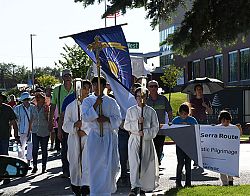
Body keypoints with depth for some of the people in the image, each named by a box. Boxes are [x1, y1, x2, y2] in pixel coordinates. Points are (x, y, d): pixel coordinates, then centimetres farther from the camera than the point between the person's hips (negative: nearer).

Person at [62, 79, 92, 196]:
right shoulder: (71, 106, 8)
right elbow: (65, 125, 6)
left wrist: (85, 131, -10)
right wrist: (74, 125, -13)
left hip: (88, 137, -2)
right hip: (74, 138, 2)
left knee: (87, 162, -17)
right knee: (74, 163, 8)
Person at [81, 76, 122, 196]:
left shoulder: (111, 102, 6)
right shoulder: (87, 101, 5)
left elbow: (118, 119, 3)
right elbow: (85, 117, -8)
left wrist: (107, 119, -14)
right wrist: (96, 105, -15)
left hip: (110, 135, 1)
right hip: (94, 136, -1)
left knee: (112, 165, 0)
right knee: (95, 165, -3)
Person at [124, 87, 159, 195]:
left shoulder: (151, 111, 6)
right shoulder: (130, 111, 8)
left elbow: (155, 128, 3)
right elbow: (126, 126, 2)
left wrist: (145, 133, -12)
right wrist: (137, 122, -13)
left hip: (147, 140, 1)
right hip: (134, 139, -1)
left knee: (146, 164, 3)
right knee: (134, 162, -16)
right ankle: (134, 187, -23)